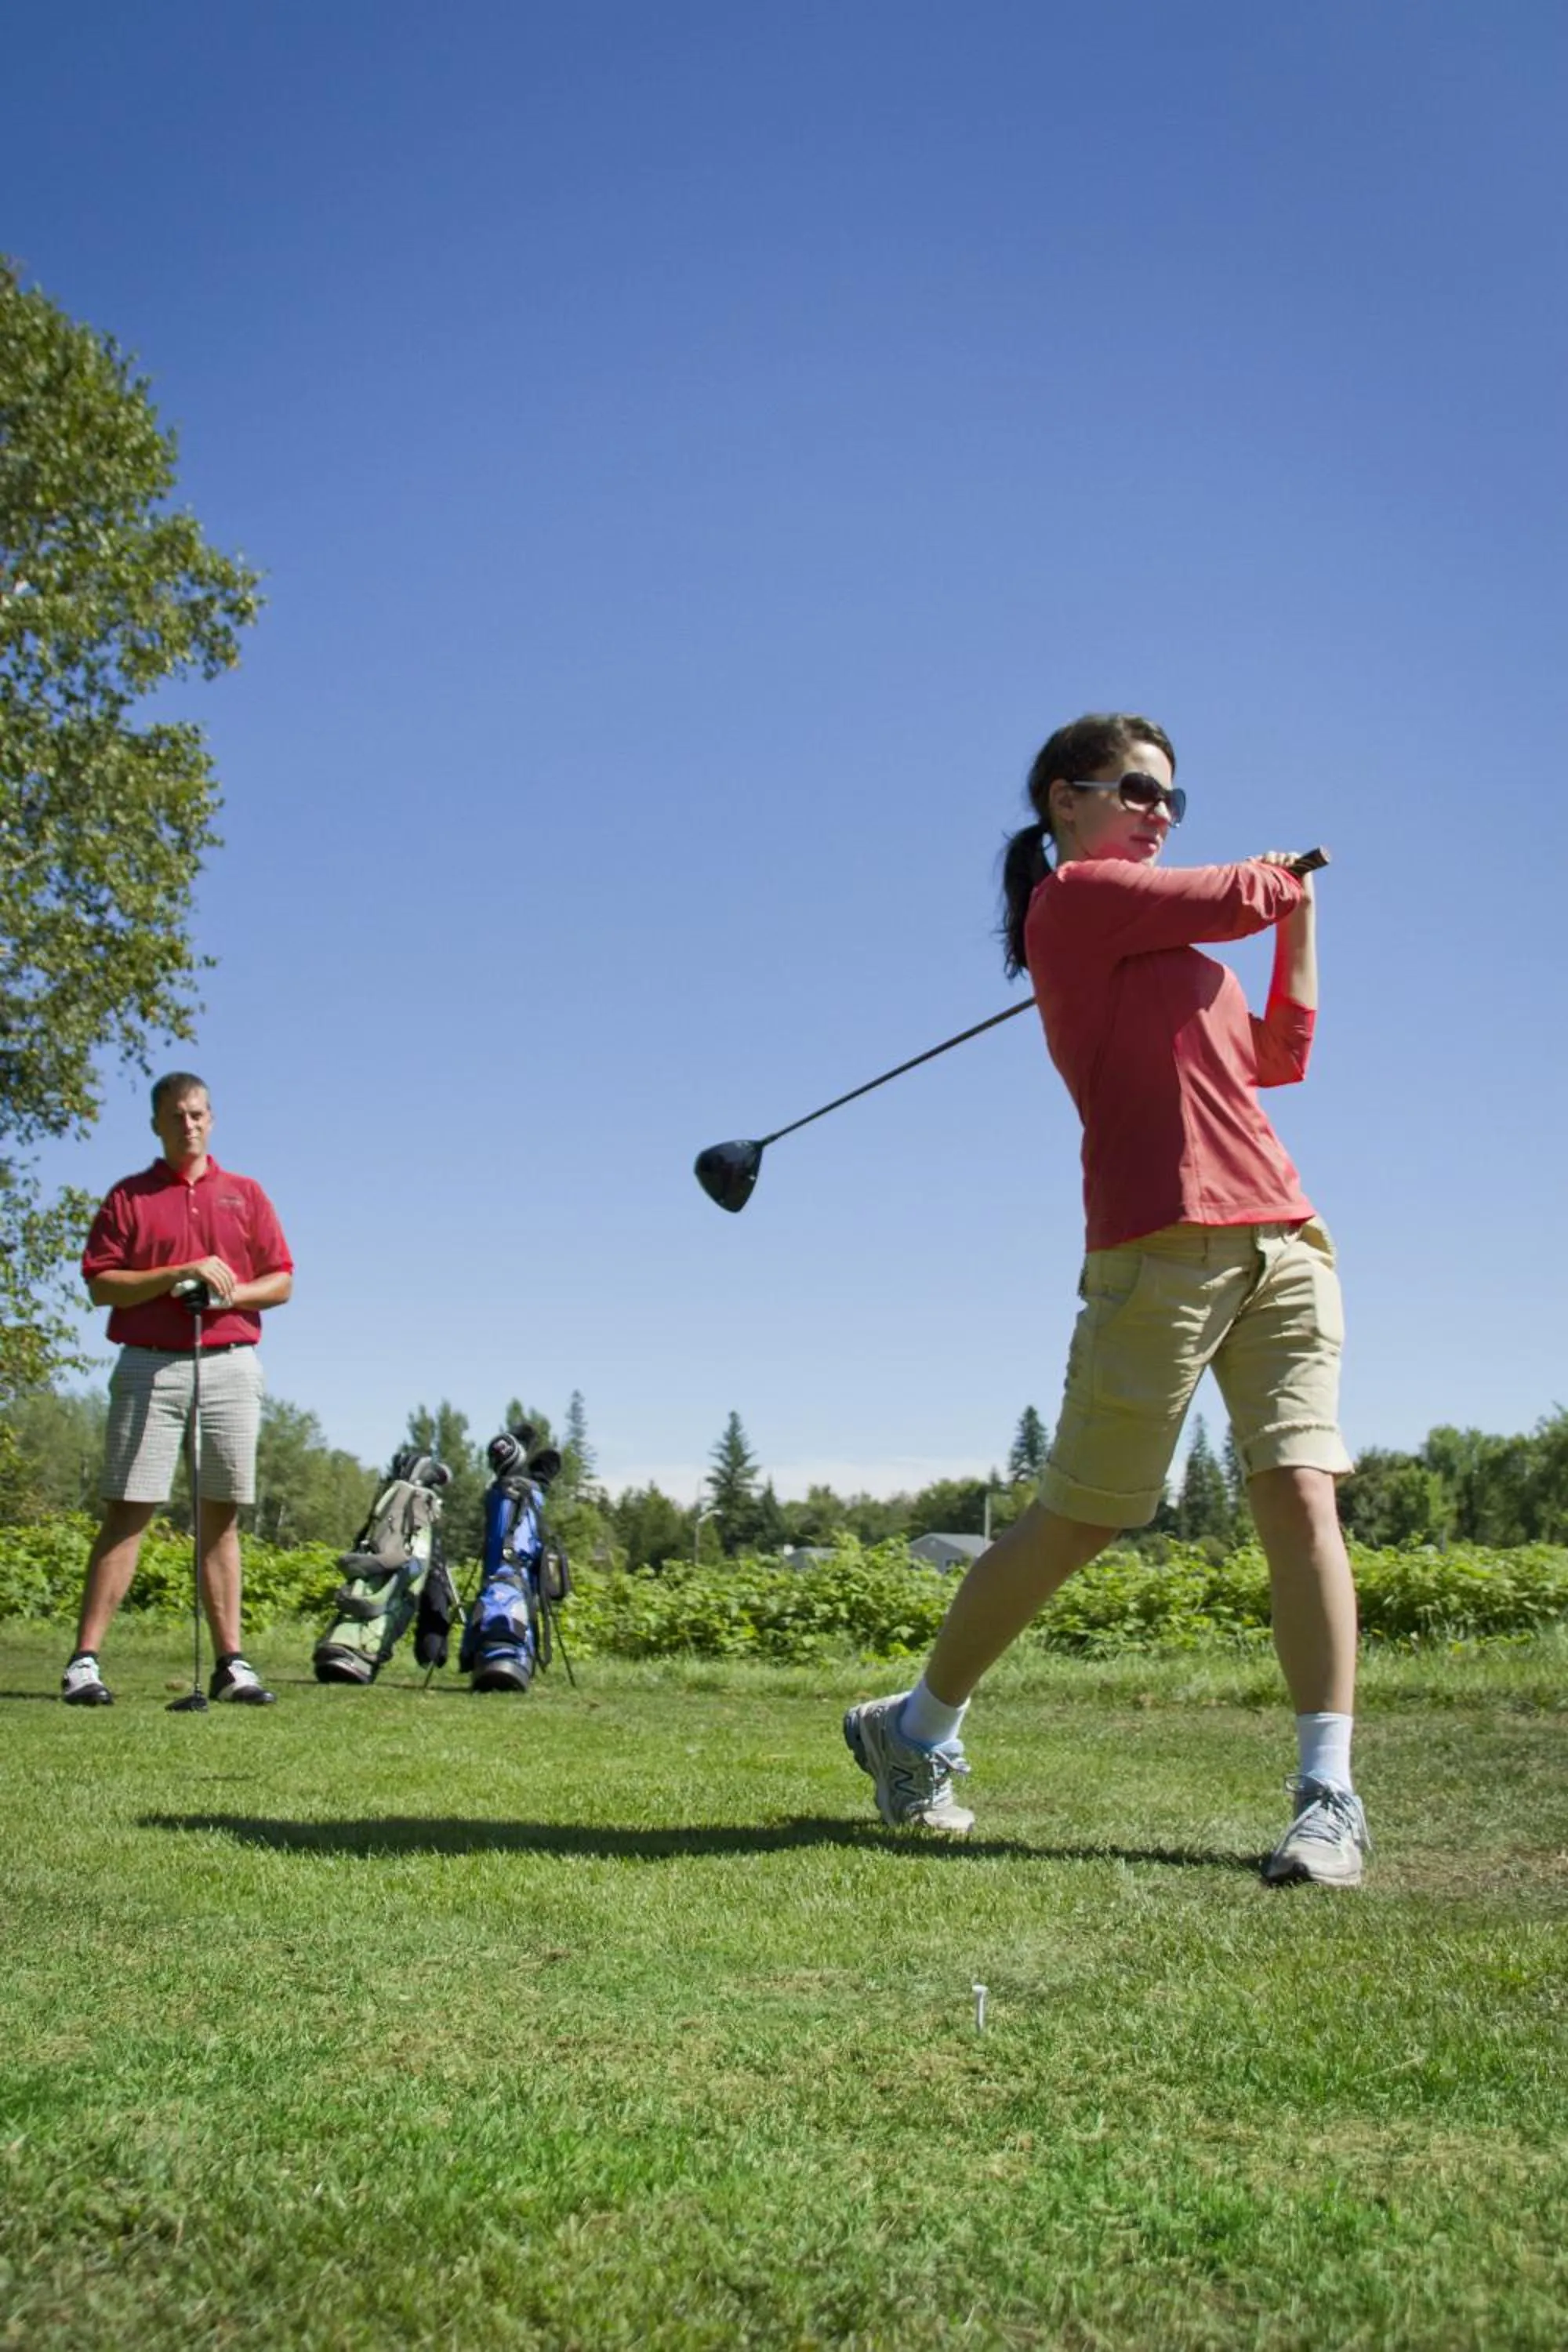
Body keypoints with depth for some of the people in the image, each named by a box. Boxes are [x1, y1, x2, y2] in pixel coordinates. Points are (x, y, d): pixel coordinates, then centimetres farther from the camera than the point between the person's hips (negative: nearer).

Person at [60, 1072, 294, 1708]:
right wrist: (180, 1274, -12)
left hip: (230, 1366, 2)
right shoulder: (127, 1196, 8)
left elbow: (281, 1281, 12)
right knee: (127, 1511, -6)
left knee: (221, 1515, 4)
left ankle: (230, 1663, 6)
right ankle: (85, 1661, -3)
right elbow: (100, 1284, -1)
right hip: (149, 1367, -2)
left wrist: (235, 1292, -8)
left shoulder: (246, 1195, 14)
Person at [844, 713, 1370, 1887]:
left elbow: (1278, 1058, 27)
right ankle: (916, 1728, 18)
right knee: (1077, 1520, 0)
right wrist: (1279, 878, 18)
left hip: (1284, 1238, 8)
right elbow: (1238, 897, -5)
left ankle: (1329, 1792, -3)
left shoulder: (1164, 933, 25)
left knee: (1301, 1493, -6)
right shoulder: (1075, 895, 0)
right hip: (1164, 1248, -7)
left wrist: (1300, 916, 26)